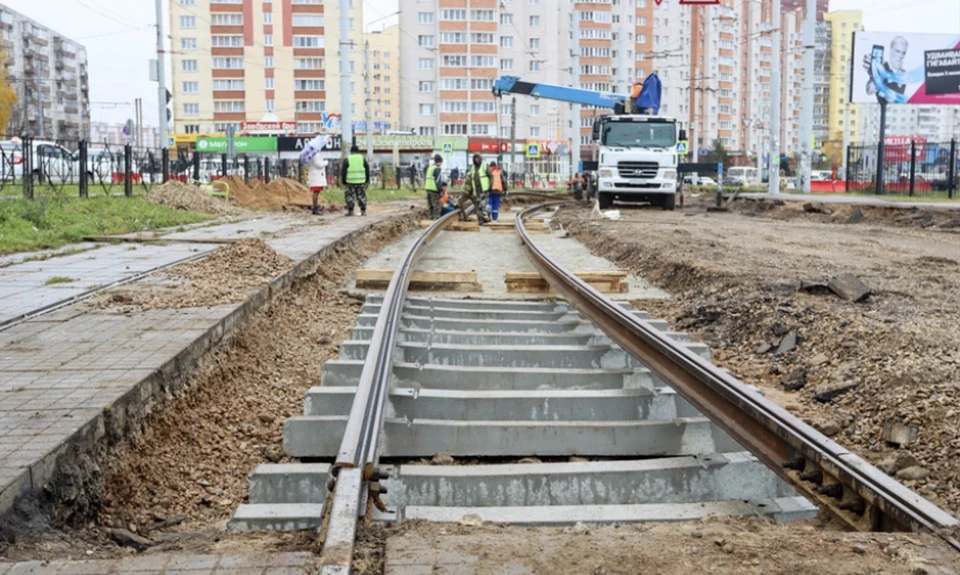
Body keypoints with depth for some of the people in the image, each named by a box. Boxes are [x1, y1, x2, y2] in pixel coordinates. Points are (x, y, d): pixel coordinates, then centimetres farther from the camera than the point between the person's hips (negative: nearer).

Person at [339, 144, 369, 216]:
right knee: (361, 196, 7)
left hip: (350, 182, -2)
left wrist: (343, 181, 8)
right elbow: (367, 170, 8)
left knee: (350, 196, 4)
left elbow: (343, 171, 0)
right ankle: (363, 211, 5)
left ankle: (350, 211, 1)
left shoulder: (347, 160, -1)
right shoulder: (362, 159, 6)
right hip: (361, 181, 2)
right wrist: (367, 180, 16)